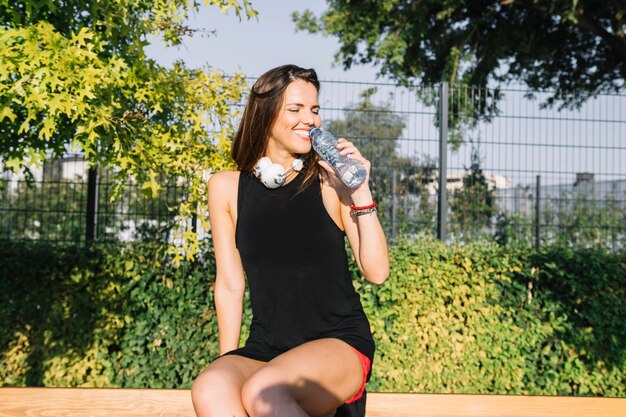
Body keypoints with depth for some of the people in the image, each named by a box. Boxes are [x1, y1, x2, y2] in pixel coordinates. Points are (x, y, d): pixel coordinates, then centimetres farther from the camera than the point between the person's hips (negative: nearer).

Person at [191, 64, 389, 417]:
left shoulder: (331, 181, 0)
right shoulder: (227, 187, 5)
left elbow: (377, 272, -4)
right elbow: (230, 284, 8)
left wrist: (361, 192, -12)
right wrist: (229, 362, 5)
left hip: (339, 342, -2)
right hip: (265, 346, 2)